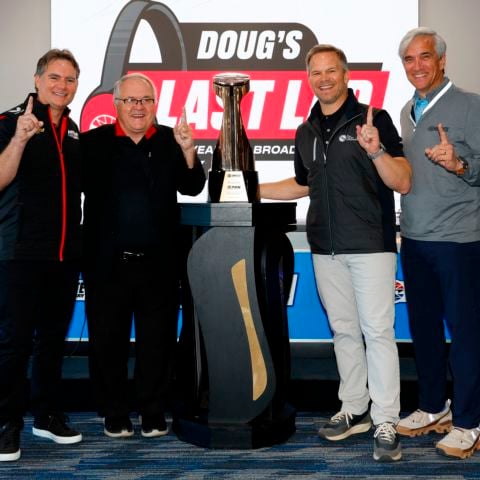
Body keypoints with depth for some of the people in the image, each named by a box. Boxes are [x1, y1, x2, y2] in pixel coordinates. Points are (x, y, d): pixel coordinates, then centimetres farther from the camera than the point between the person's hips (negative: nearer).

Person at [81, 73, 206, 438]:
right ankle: (115, 415, 23)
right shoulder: (94, 142, 1)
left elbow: (193, 188, -3)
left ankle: (154, 413, 22)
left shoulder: (171, 141, 5)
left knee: (158, 341, 8)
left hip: (158, 262, 1)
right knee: (108, 341, 8)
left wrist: (188, 151, -17)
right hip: (108, 262, -1)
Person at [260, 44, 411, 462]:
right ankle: (354, 410, 23)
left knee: (377, 331, -6)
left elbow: (403, 183, -12)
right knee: (343, 330, 12)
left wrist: (376, 150, -29)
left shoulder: (373, 118, -6)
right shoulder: (306, 132, 12)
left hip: (370, 246, -6)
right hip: (326, 248, 6)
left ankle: (386, 423, 2)